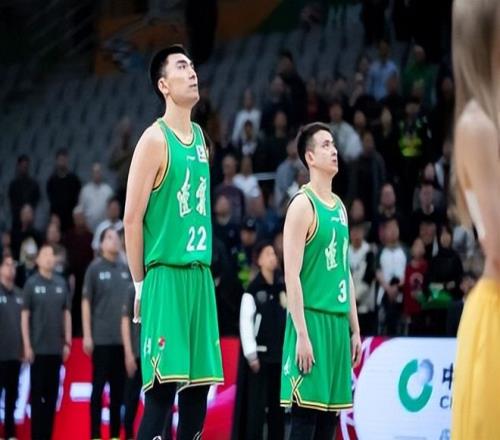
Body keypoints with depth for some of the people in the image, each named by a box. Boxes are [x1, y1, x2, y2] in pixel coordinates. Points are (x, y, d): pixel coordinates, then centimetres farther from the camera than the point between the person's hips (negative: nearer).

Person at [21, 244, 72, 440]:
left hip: (56, 348, 3)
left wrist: (67, 343, 6)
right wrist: (27, 345, -8)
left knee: (52, 394, 5)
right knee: (37, 393, -1)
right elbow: (25, 315, -2)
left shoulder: (61, 283, 7)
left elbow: (67, 314, 11)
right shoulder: (31, 283, -2)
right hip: (38, 348, -3)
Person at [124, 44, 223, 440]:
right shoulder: (155, 140, -9)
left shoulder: (199, 138, 14)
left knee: (199, 384, 8)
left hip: (200, 276, 8)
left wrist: (204, 269, 17)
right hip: (166, 276, -8)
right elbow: (132, 219, -10)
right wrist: (140, 284, -10)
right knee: (162, 389, -11)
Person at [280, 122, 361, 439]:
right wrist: (302, 333, -18)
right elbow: (292, 274, -13)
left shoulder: (340, 207, 16)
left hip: (338, 321, 8)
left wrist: (355, 329, 16)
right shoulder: (303, 204, -7)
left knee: (330, 413, 7)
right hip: (312, 318, -8)